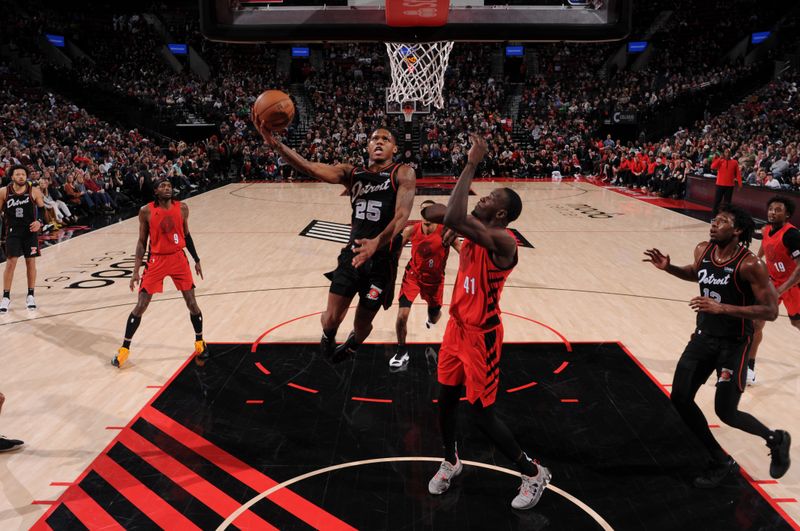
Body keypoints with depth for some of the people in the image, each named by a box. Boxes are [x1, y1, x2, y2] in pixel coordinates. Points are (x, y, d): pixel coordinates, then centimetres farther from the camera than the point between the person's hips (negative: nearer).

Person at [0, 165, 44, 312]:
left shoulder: (34, 191, -5)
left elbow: (42, 208, 5)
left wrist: (39, 221, -12)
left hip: (30, 230, 0)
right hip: (12, 231, 0)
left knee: (31, 262, 5)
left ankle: (30, 296, 17)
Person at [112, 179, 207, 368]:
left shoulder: (182, 208, -2)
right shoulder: (146, 211, -8)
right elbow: (142, 241, -2)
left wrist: (196, 260, 9)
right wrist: (136, 270, -6)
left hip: (178, 258, 2)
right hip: (156, 260, -2)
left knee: (192, 303, 1)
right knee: (141, 306, -2)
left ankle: (200, 343, 21)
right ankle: (125, 347, 14)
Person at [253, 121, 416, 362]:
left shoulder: (403, 174, -7)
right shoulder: (352, 173, 5)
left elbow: (402, 215, -22)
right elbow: (310, 167, -9)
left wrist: (377, 243, -39)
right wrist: (275, 144, -26)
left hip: (382, 260, -3)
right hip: (352, 253, 3)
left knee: (362, 324, 10)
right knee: (331, 318, -1)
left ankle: (350, 347, 47)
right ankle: (328, 337, 37)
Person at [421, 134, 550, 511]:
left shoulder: (502, 240, -26)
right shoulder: (474, 230, 1)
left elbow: (452, 219, -41)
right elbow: (444, 215, 10)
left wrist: (472, 165, -34)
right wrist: (440, 210, -15)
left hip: (481, 336, -8)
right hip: (457, 327, 8)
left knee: (481, 414, 2)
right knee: (446, 398, 17)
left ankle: (533, 474, 24)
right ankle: (450, 461, 42)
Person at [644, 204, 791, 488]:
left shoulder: (750, 265, -23)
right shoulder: (703, 250, -3)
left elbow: (770, 311, -23)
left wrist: (722, 308, -31)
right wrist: (669, 268, 1)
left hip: (734, 344, -6)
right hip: (704, 336, 7)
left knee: (726, 412, -3)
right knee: (680, 398, 2)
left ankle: (776, 440, 31)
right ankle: (722, 462, 20)